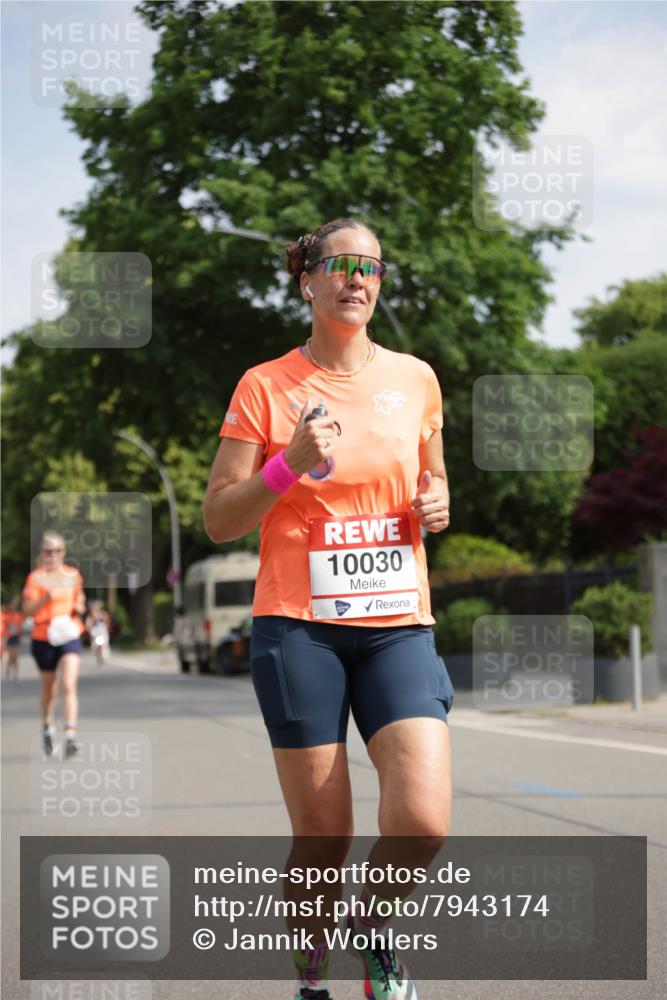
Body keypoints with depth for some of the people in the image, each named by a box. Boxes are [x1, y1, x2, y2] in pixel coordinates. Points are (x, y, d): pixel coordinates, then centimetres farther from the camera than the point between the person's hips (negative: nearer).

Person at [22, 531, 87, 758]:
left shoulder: (73, 575, 7)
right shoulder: (36, 577, -4)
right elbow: (28, 609, -11)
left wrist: (79, 606, 2)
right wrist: (46, 598, -27)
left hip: (69, 635, 1)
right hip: (43, 637, -1)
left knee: (69, 686, -15)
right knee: (49, 688, 13)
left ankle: (70, 737, -21)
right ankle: (47, 726, 40)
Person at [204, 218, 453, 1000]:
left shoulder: (415, 378, 10)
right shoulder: (265, 387, 0)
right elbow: (219, 521, 0)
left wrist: (435, 505, 2)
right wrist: (290, 467, -16)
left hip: (398, 623, 3)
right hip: (299, 626, -2)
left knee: (423, 823, -15)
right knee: (323, 840, -2)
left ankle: (372, 928, 17)